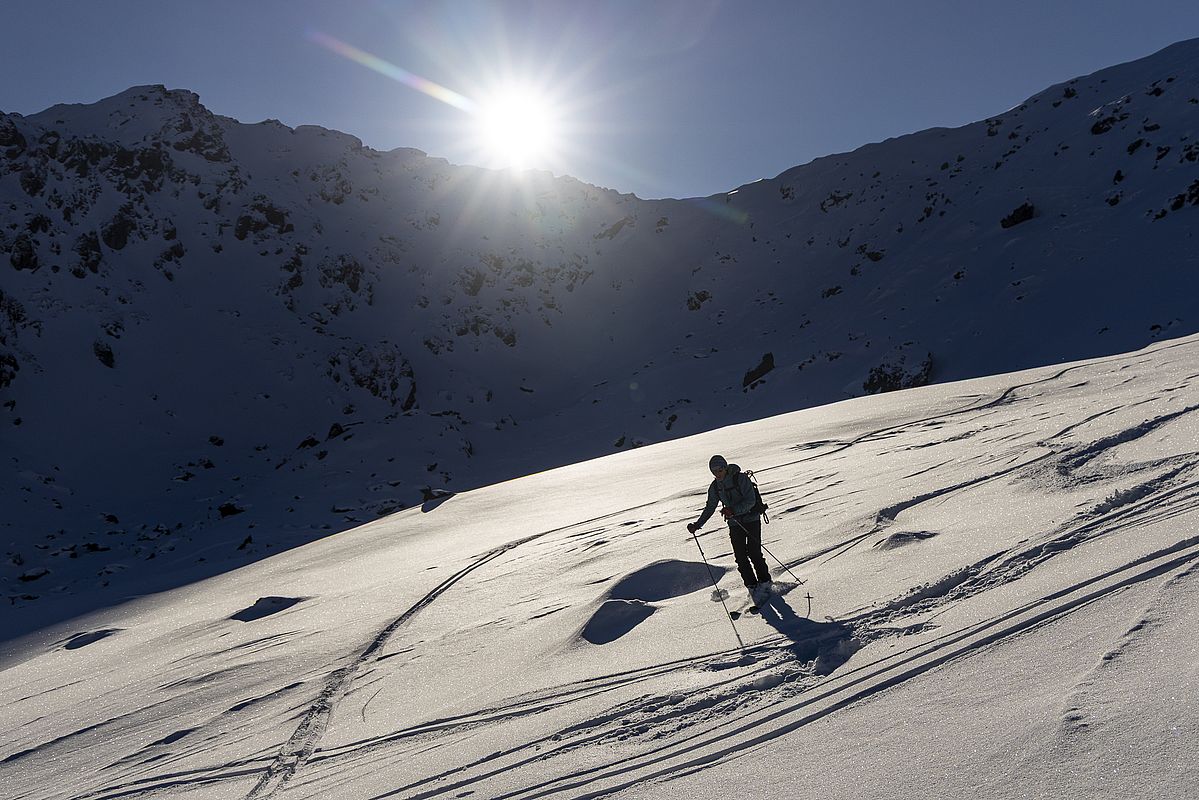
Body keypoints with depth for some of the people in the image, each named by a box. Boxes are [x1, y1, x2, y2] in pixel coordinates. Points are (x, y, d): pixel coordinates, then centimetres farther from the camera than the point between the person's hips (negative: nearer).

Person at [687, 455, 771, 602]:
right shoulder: (715, 486, 1)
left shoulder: (741, 478, -16)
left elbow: (751, 500, -22)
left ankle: (765, 583, 11)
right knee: (740, 557, -3)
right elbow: (710, 508, 10)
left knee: (754, 553, -9)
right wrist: (697, 524, 0)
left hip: (751, 519, -5)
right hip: (735, 523, 5)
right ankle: (752, 587, 9)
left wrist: (734, 510, -35)